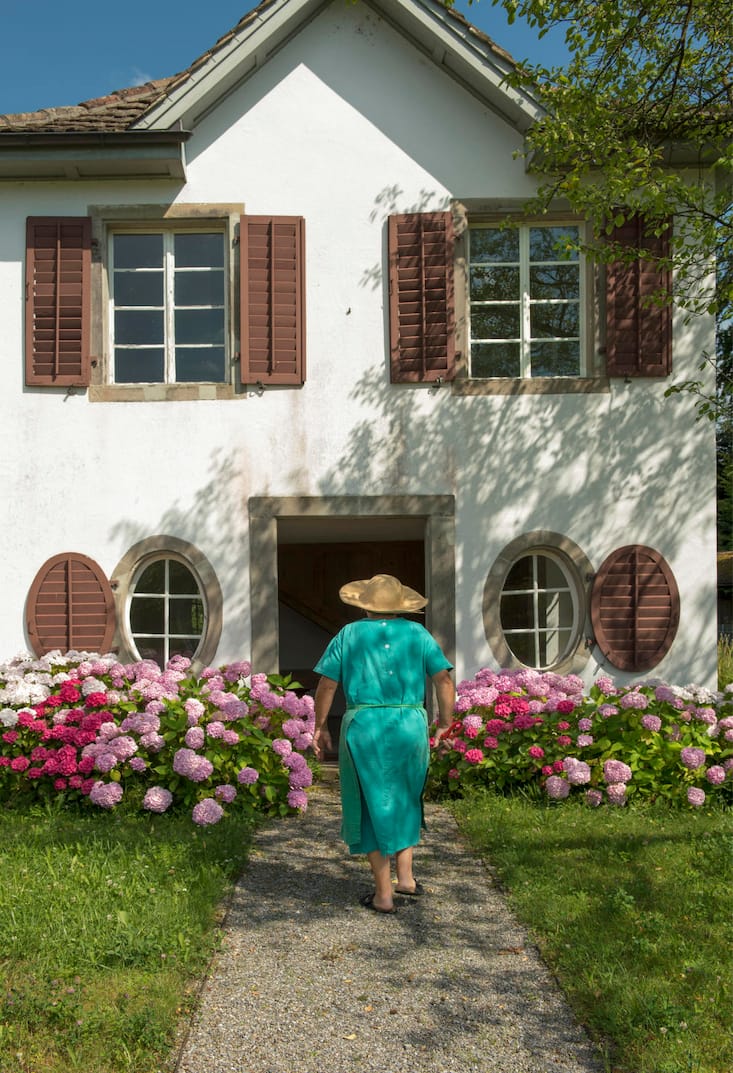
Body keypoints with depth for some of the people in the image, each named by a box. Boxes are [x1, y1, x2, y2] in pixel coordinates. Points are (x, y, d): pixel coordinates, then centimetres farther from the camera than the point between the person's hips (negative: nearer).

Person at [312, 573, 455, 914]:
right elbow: (444, 679, 1)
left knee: (372, 806, 8)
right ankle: (405, 876, 20)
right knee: (404, 800, 23)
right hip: (410, 725, 2)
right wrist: (445, 721, 11)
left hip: (363, 727, -1)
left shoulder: (348, 635, 4)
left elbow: (326, 685, 1)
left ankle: (384, 894, 12)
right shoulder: (417, 634, 6)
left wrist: (320, 727, 11)